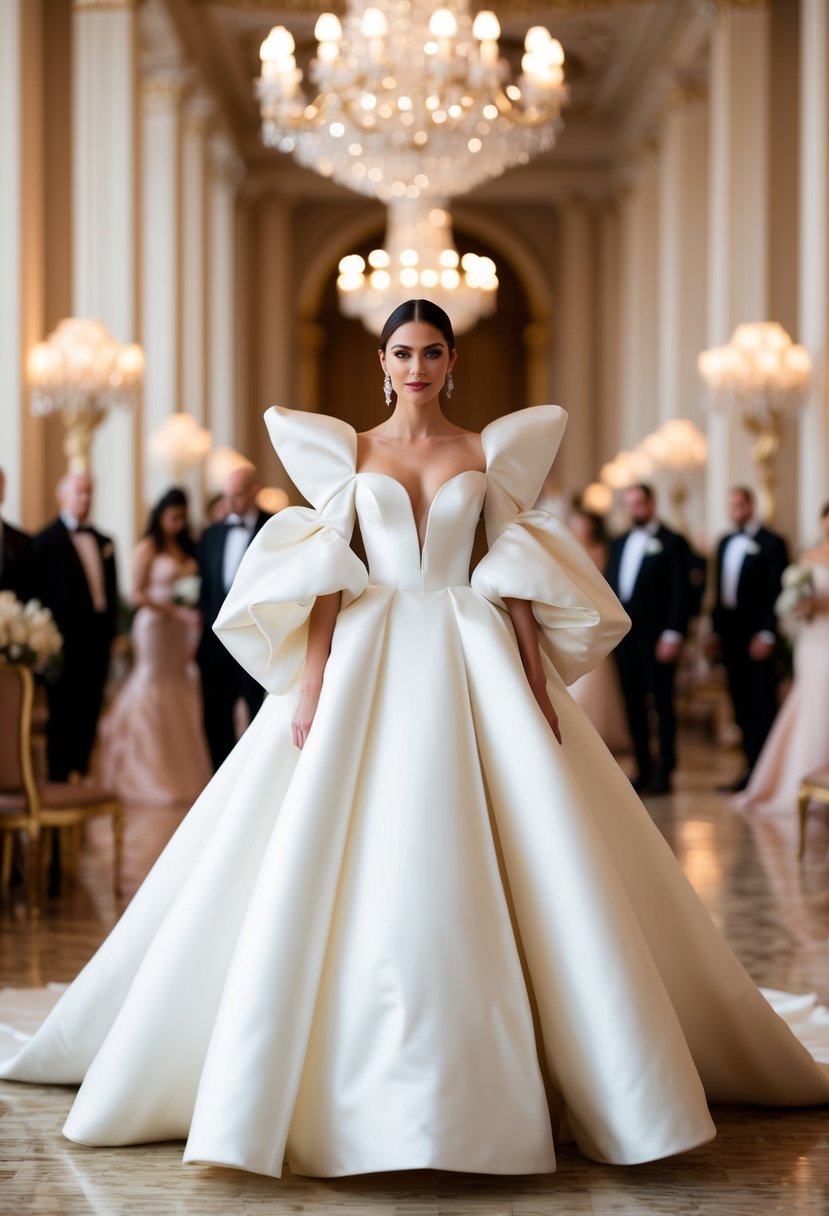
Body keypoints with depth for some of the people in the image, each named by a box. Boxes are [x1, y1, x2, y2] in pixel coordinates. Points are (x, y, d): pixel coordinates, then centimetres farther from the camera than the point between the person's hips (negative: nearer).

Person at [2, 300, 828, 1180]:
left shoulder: (487, 452, 10)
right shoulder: (346, 452, 9)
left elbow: (516, 576, 6)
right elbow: (325, 575, 2)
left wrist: (537, 682, -3)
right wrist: (311, 678, -9)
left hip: (473, 660, 1)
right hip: (371, 659, 0)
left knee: (484, 864, -6)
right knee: (360, 861, -6)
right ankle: (357, 1076, 3)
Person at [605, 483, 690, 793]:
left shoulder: (672, 543, -3)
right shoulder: (619, 544, 16)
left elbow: (679, 592, -9)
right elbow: (611, 586, 17)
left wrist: (673, 634, -15)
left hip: (656, 637, -6)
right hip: (624, 636, 6)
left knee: (662, 703, -1)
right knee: (634, 705, 7)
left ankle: (664, 772, 5)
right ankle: (644, 770, 12)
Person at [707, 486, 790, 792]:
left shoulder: (770, 543, -6)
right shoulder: (725, 543, 15)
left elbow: (777, 592, -11)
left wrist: (766, 634, -16)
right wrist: (715, 631, 13)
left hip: (756, 636, -7)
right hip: (730, 634, 7)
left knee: (763, 704, -2)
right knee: (742, 705, 8)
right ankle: (752, 766, 13)